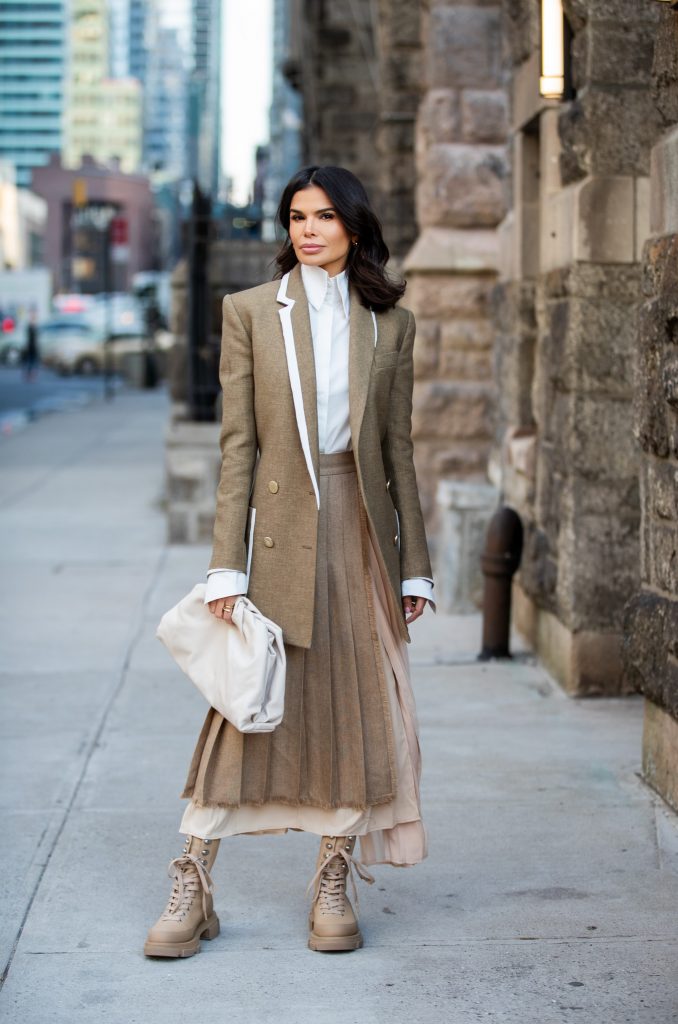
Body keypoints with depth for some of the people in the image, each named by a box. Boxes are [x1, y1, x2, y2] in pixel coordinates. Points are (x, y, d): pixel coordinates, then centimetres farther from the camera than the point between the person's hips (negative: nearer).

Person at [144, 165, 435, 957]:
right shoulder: (251, 311, 3)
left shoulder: (389, 323, 8)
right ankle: (191, 889, 6)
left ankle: (333, 885, 16)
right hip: (282, 528, -2)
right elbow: (237, 444, -1)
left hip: (363, 531, 2)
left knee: (357, 709, 4)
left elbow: (397, 448, 10)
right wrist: (227, 566, -7)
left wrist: (413, 563, 6)